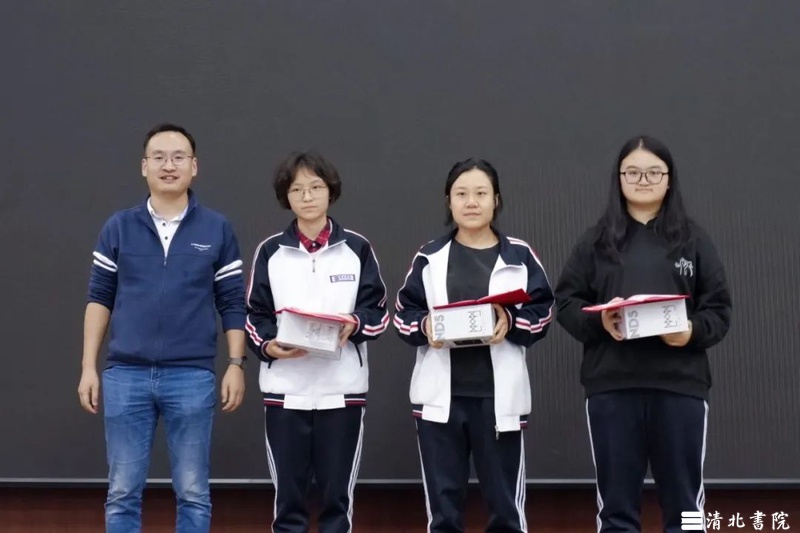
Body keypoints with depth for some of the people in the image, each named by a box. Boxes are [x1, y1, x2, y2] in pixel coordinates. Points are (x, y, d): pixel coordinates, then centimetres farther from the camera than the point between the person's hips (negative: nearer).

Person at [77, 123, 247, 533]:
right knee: (122, 493, 6)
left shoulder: (217, 230, 3)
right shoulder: (118, 228, 5)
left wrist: (236, 364, -2)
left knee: (193, 493, 6)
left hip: (192, 377, -1)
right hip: (126, 376, 1)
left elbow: (232, 304, 5)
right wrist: (88, 366, 3)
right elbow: (99, 299, 8)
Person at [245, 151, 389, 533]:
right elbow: (255, 316, 5)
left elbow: (378, 312, 4)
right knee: (288, 491, 5)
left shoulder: (357, 249, 5)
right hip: (285, 389, 0)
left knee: (338, 491, 5)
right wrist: (268, 345, -15)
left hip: (343, 389, 0)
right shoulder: (270, 252, 6)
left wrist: (354, 324, -17)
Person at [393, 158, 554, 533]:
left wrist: (511, 322, -17)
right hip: (440, 395, 1)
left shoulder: (520, 256, 6)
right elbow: (403, 315, 7)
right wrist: (424, 326, -14)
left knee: (505, 501, 4)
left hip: (498, 395, -1)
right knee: (442, 501, 7)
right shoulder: (429, 258, 8)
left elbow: (542, 314, 2)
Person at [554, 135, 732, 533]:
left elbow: (719, 309, 6)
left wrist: (692, 331, -14)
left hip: (680, 385, 0)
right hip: (611, 385, 0)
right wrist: (599, 321, -13)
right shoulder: (596, 240, 9)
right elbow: (565, 302, 7)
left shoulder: (693, 239, 8)